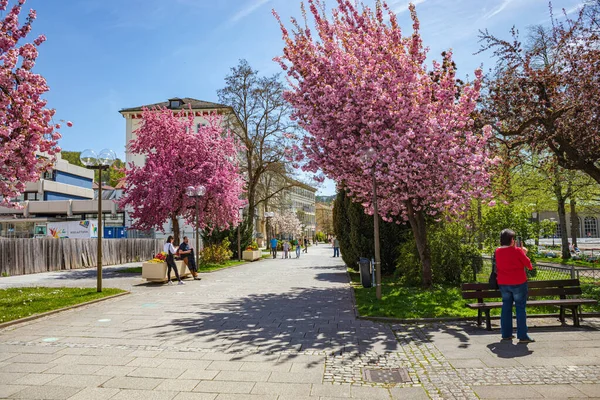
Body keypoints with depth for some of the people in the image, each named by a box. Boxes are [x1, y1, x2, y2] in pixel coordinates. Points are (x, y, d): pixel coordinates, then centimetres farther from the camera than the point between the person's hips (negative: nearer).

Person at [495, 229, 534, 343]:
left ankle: (506, 334, 17)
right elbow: (528, 263, -7)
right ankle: (522, 336, 3)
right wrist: (524, 253, 10)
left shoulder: (497, 252, 1)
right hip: (518, 283, -5)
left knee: (506, 307, 13)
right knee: (520, 308, 2)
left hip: (503, 284, 5)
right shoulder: (517, 251, -15)